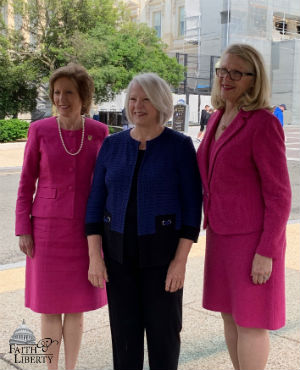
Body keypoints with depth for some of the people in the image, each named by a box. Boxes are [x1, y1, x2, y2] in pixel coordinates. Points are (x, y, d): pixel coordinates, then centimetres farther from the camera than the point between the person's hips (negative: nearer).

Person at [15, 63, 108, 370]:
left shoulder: (98, 131, -2)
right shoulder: (39, 130, -6)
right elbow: (26, 182, -2)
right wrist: (23, 229, -5)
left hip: (84, 228, 1)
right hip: (47, 227, -1)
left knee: (77, 306, 11)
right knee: (50, 307, 7)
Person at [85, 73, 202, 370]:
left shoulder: (180, 146, -8)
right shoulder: (112, 145, 1)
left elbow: (192, 206, -9)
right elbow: (96, 204, 1)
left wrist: (180, 260, -14)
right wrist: (95, 257, -5)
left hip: (162, 250, -3)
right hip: (120, 250, 3)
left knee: (163, 329, 7)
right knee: (124, 328, 10)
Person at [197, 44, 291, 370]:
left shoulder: (264, 124, -16)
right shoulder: (218, 119, 8)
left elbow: (279, 194, -16)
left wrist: (266, 252, -18)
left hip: (253, 238, -8)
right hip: (221, 234, 8)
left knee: (249, 320, 3)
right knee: (229, 314, 17)